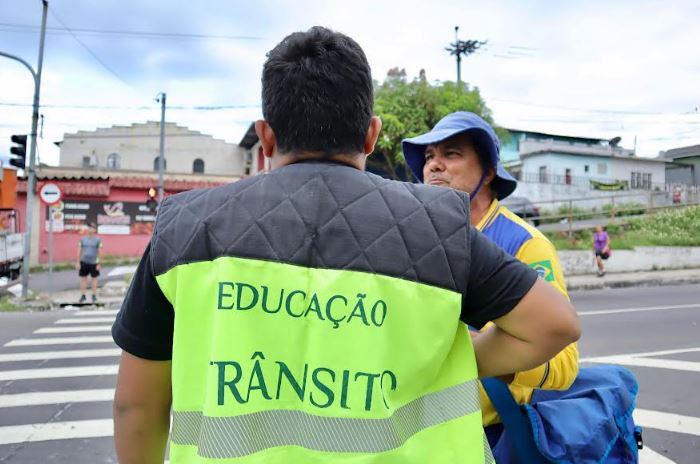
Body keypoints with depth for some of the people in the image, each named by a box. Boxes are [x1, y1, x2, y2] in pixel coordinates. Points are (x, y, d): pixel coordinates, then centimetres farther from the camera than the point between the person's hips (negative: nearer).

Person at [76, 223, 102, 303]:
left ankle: (94, 295, 14)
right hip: (83, 262, 3)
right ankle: (83, 295, 14)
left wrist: (99, 264, -7)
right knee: (83, 278, 5)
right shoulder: (82, 239, 6)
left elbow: (100, 252, -3)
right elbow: (79, 251, 8)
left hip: (93, 263, -3)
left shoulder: (98, 240, -2)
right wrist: (78, 262, 2)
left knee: (94, 278, 5)